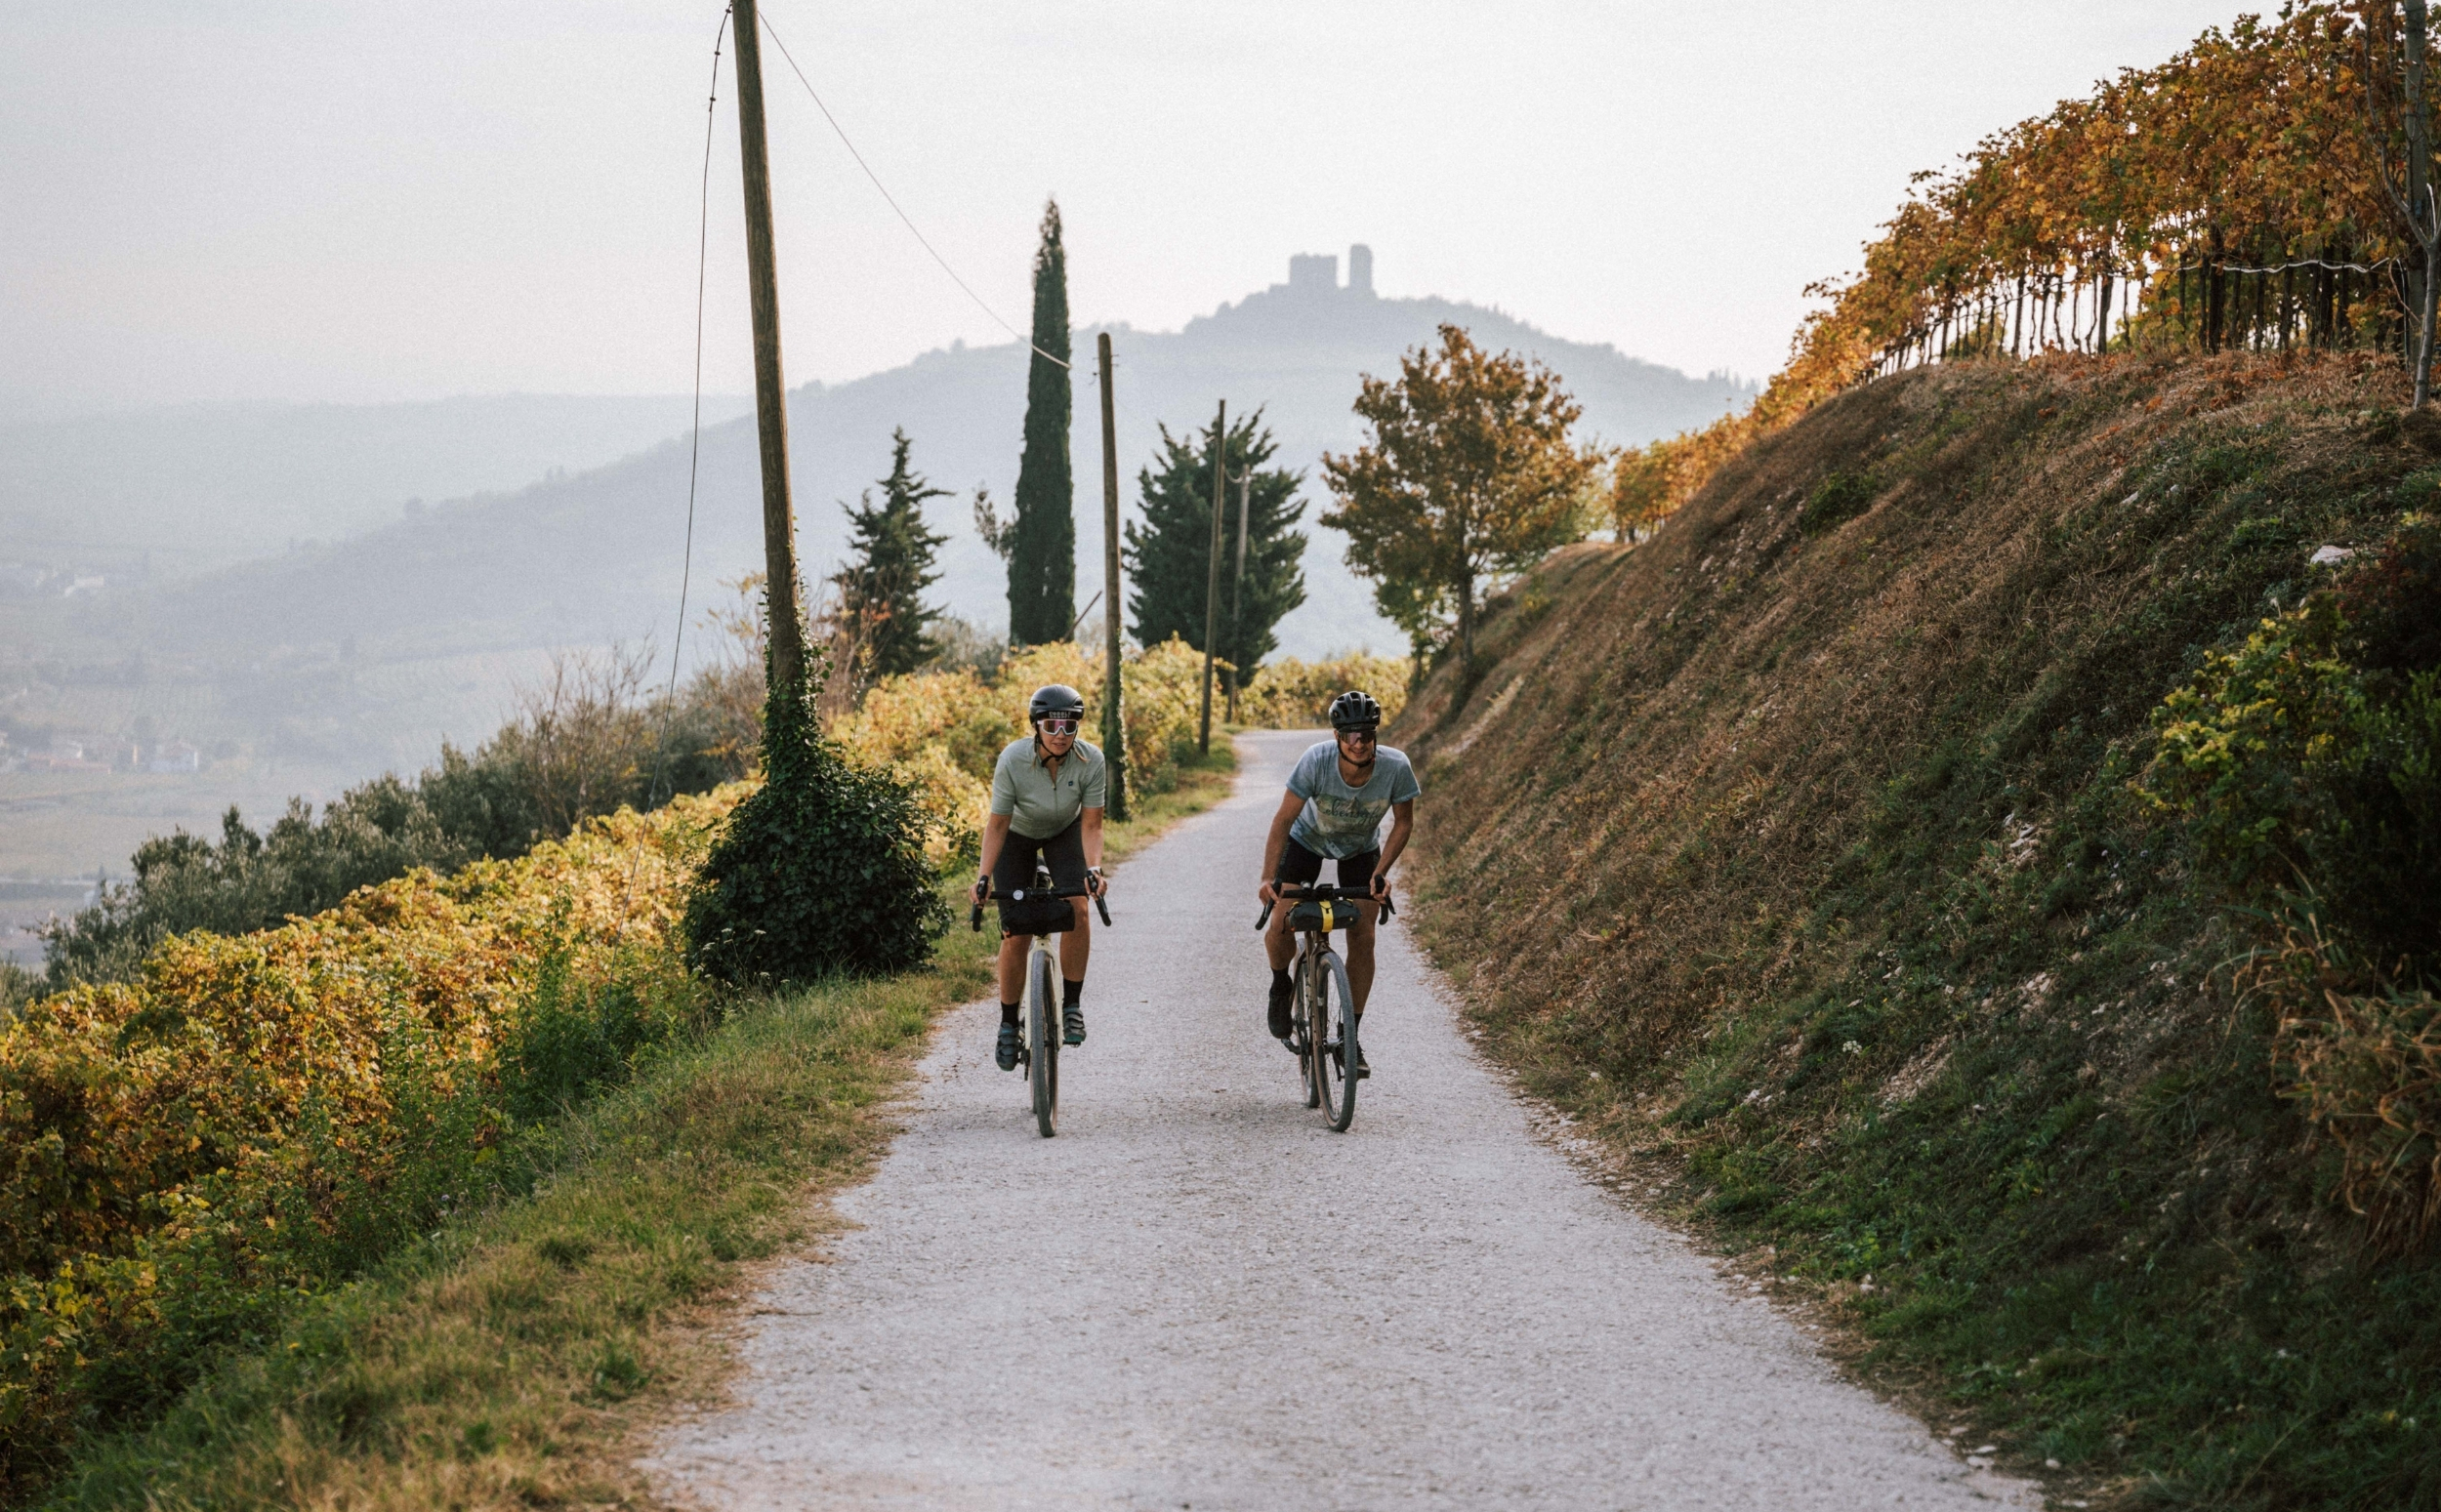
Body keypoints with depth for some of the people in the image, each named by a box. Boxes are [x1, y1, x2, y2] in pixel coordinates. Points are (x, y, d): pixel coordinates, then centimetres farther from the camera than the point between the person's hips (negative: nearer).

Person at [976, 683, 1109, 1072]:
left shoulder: (1091, 761, -29)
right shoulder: (1013, 759, -32)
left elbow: (1091, 824, -22)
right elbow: (997, 824, -23)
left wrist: (1093, 868, -38)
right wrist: (984, 875, -33)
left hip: (1065, 832, 1)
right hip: (1018, 834, -1)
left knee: (1077, 907, -25)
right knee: (1015, 934, -8)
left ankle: (1072, 1004, -10)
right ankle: (1008, 1025, 9)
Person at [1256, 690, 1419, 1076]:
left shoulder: (1396, 767, -32)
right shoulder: (1316, 761, -36)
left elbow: (1404, 822, -14)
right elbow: (1284, 820, -27)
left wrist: (1381, 871, -24)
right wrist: (1268, 878, -34)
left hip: (1361, 849, 1)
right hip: (1308, 840, -1)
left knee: (1362, 938, -8)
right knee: (1280, 927, -15)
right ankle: (1281, 985, 19)